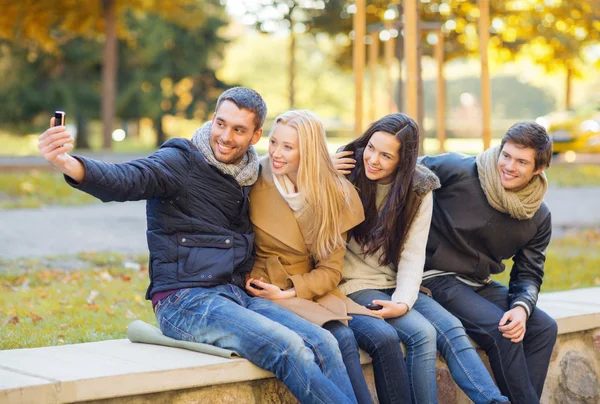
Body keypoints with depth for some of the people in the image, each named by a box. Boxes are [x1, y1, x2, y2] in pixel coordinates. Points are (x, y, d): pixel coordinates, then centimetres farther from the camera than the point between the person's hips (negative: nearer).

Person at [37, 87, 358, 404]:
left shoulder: (249, 176, 16)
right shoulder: (181, 162, -4)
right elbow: (125, 180, -23)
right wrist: (69, 164, -42)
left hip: (239, 296, 7)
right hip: (185, 301, -6)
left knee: (323, 344, -16)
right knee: (289, 348, -27)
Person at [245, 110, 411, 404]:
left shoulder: (335, 194, 2)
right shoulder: (255, 183, -5)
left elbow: (331, 270, 0)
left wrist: (289, 292, -15)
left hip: (313, 291, 4)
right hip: (267, 294, -4)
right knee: (342, 338, -28)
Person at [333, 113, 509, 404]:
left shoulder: (419, 190, -2)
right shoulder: (345, 173, -7)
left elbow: (412, 254, -7)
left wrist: (402, 301, -22)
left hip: (395, 284, 4)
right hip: (356, 285, -3)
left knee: (451, 329, -19)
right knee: (422, 334, -24)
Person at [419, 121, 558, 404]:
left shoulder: (539, 217, 1)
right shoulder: (457, 170, -15)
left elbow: (529, 273, 5)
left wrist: (522, 308, -15)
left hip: (480, 285, 7)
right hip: (437, 278, -6)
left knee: (544, 327, -8)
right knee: (501, 329, -25)